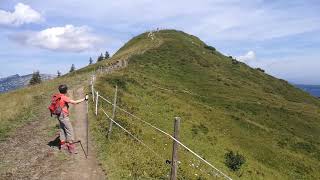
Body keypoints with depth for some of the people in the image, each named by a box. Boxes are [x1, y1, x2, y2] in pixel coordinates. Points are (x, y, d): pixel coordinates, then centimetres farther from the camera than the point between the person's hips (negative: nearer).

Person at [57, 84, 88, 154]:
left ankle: (63, 145, 28)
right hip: (64, 117, -9)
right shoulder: (64, 97, -19)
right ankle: (71, 148, -3)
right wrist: (84, 99, -22)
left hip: (60, 116, 9)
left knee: (62, 130, 17)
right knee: (70, 131, -5)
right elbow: (74, 102, -26)